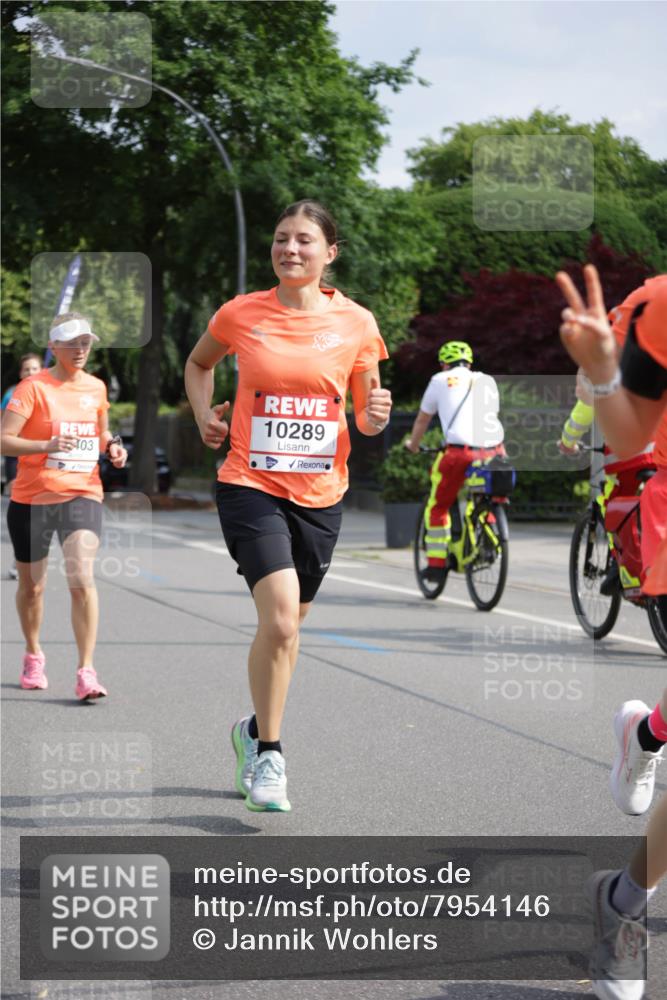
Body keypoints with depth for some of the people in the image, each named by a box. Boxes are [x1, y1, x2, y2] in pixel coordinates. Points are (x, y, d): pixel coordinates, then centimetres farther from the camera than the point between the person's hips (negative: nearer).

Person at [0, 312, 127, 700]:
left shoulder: (96, 387, 8)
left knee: (82, 579, -16)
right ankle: (34, 656, 37)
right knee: (32, 585, 12)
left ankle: (86, 672, -15)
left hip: (83, 495, 2)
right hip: (32, 497, -2)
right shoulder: (34, 387, -8)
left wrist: (113, 446, 4)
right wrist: (47, 445, -27)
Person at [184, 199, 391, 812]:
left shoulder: (356, 323, 1)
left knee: (286, 624, 13)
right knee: (281, 618, -19)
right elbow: (199, 363, 20)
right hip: (251, 486, -3)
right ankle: (269, 755, -5)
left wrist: (376, 415, -12)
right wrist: (205, 415, 3)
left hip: (320, 494, 3)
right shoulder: (240, 315, -1)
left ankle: (255, 730, 39)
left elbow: (365, 412, 10)